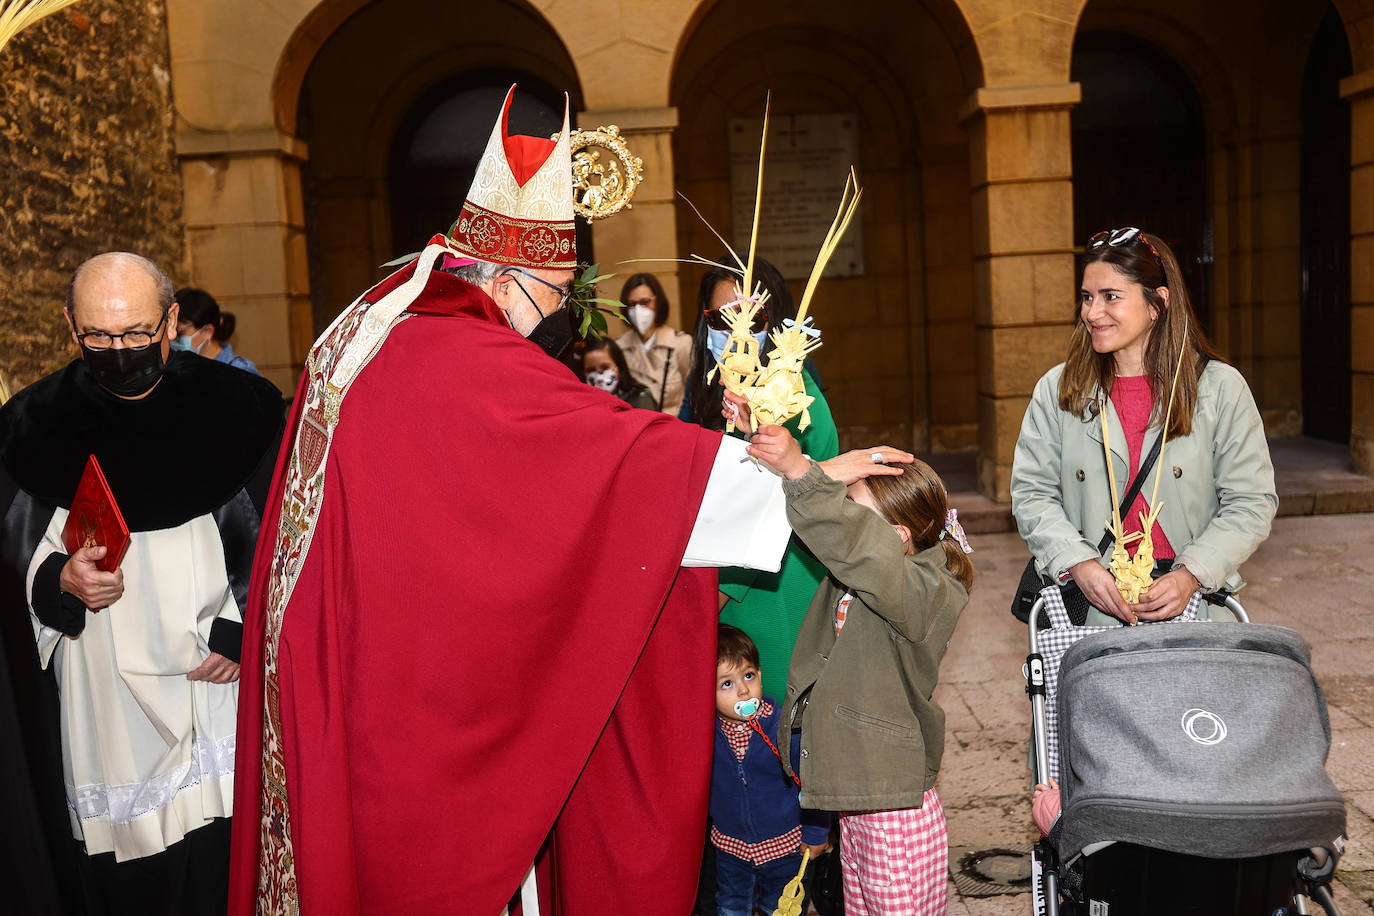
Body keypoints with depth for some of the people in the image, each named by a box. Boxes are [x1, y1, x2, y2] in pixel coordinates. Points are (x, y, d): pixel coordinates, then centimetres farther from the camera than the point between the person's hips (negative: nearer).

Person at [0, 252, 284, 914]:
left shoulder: (237, 406, -2)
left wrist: (242, 630, -7)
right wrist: (59, 578, -12)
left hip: (215, 673, -1)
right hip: (99, 694, 1)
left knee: (222, 860, 2)